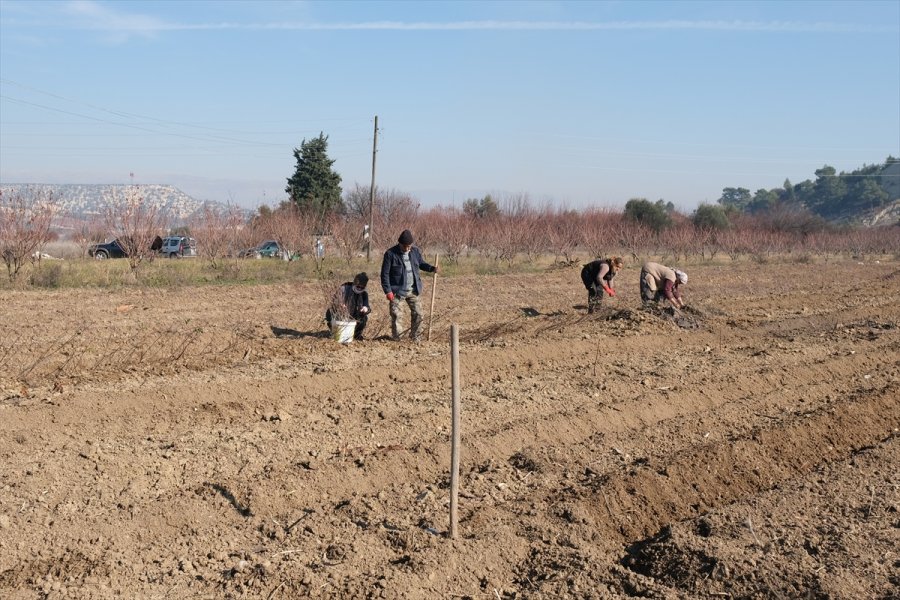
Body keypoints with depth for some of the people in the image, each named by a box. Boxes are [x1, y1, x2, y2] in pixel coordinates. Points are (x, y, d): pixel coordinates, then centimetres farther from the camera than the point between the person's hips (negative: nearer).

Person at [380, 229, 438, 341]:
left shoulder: (415, 251, 3)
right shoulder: (390, 254, -11)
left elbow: (421, 263, 20)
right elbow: (385, 274, -9)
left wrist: (432, 268, 0)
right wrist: (388, 291, -14)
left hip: (412, 290, 4)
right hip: (397, 291, -4)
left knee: (417, 313, 6)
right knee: (396, 315, 1)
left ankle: (414, 336, 23)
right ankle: (396, 338, 14)